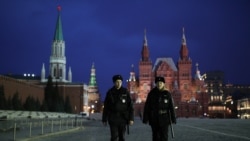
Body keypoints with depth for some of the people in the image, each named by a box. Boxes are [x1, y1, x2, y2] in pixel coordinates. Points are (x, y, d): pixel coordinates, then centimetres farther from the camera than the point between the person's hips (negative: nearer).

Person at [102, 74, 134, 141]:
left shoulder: (125, 92, 0)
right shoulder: (110, 92, 1)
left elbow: (130, 106, -1)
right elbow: (106, 107, 5)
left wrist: (131, 118, -7)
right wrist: (104, 119, 4)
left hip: (123, 119, 1)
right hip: (113, 119, -1)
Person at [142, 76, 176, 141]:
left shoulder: (167, 94, 0)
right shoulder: (151, 94, 0)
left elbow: (171, 107, 1)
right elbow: (147, 107, -1)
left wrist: (173, 119, -2)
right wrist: (145, 119, -5)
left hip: (164, 119, 0)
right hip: (154, 119, 1)